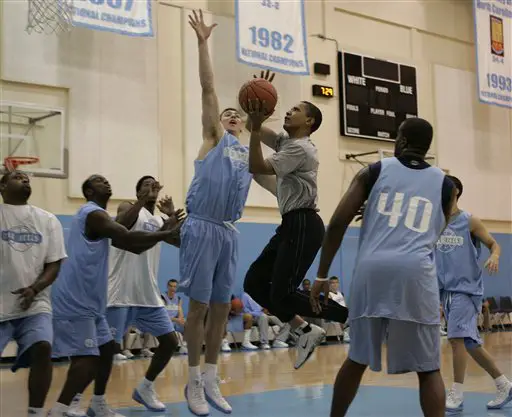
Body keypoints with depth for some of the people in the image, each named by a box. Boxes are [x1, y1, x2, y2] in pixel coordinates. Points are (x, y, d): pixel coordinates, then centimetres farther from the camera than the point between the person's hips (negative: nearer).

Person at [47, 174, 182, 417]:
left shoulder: (98, 217, 23)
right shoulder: (92, 213, -10)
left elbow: (134, 247, 20)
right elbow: (129, 238, -21)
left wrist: (162, 233, 6)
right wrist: (166, 233, -12)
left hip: (88, 301, 11)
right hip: (75, 300, -11)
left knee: (106, 349, 16)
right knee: (87, 357, -16)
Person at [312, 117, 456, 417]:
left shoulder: (374, 171, 14)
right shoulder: (444, 184, 18)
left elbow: (337, 224, 6)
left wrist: (322, 276, 10)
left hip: (372, 270, 1)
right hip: (416, 273, -1)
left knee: (358, 360, 19)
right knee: (428, 369, 8)